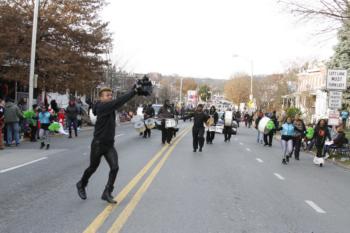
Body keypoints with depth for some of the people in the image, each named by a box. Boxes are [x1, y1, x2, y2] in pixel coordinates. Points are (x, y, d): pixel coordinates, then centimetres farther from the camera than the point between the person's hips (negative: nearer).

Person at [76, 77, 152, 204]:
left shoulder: (111, 107, 5)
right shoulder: (101, 107, -19)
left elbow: (120, 102, -6)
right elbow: (118, 102, -29)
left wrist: (135, 90, -18)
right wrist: (134, 91, -33)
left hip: (109, 145, 6)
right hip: (98, 144, -6)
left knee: (114, 168, -9)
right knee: (93, 168, 13)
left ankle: (107, 193, 2)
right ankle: (81, 185, 40)